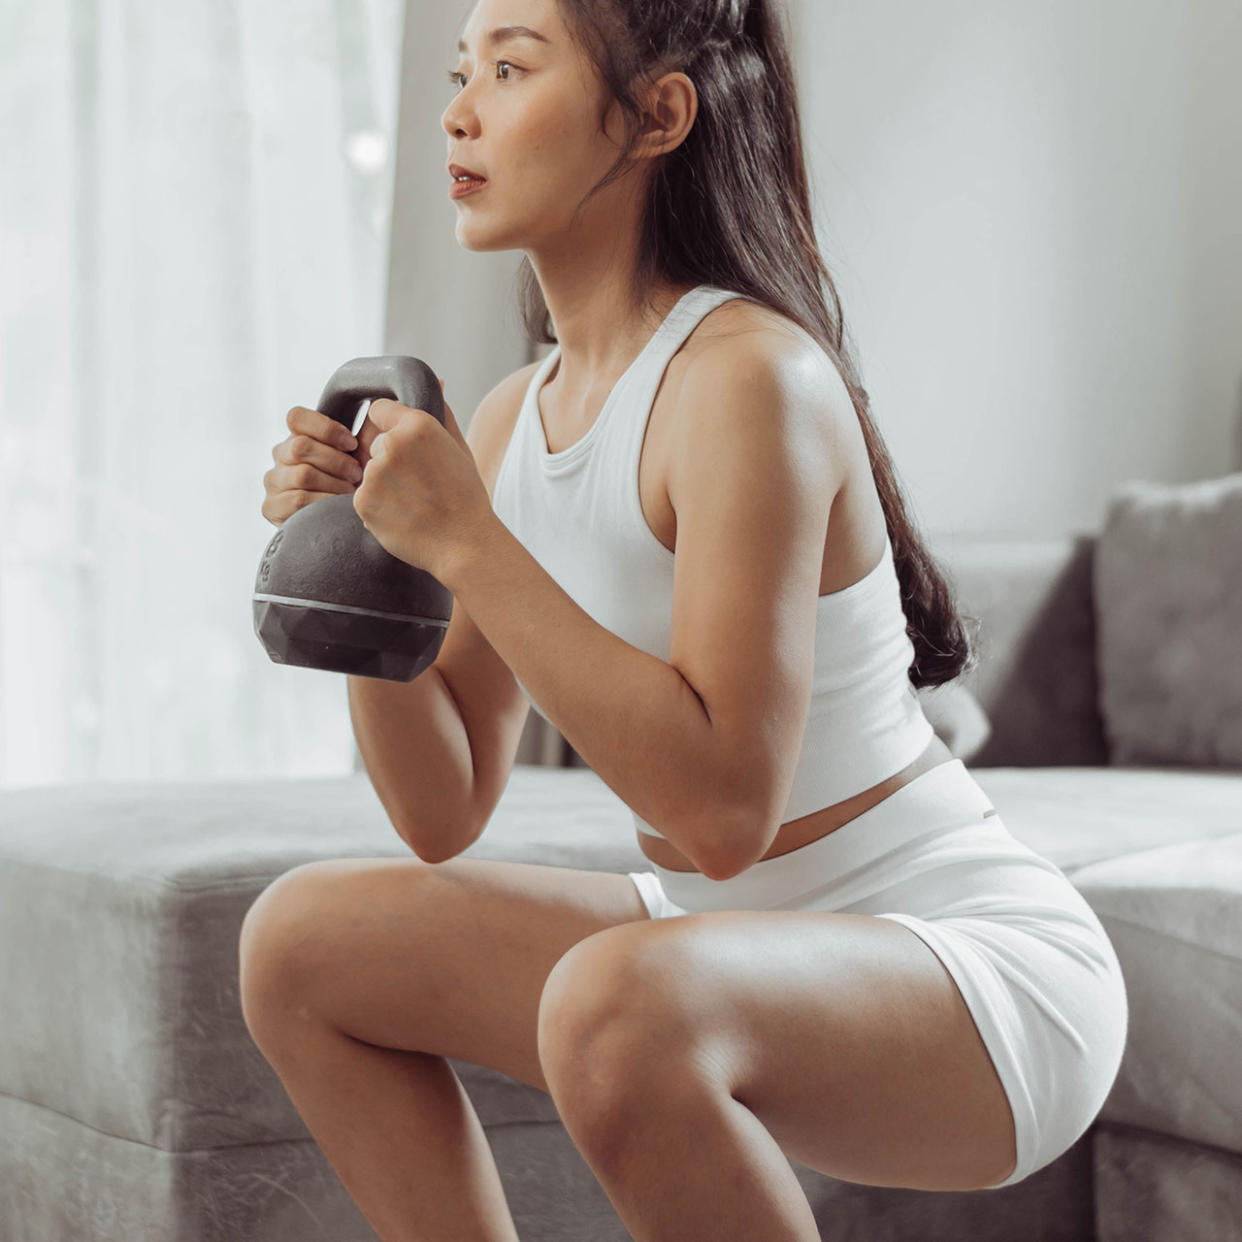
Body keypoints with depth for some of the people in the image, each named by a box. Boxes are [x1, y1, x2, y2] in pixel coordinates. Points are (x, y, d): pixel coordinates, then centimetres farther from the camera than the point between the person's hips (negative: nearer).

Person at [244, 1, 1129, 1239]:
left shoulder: (750, 376, -21)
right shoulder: (515, 417, 4)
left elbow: (725, 811, -29)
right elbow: (444, 813, 7)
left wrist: (466, 543, -26)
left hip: (984, 973, -8)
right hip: (750, 960, 8)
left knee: (616, 1004, -37)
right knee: (299, 944, 5)